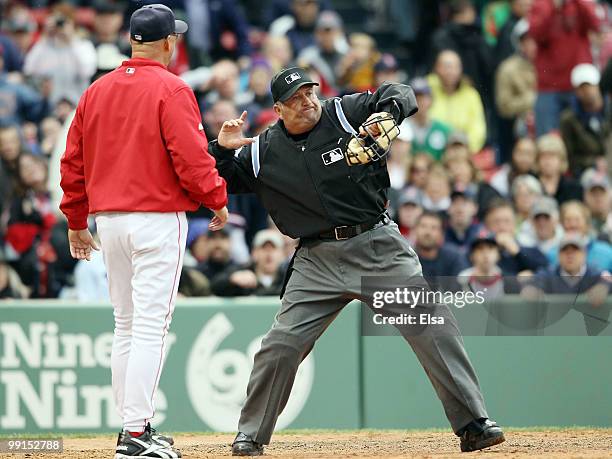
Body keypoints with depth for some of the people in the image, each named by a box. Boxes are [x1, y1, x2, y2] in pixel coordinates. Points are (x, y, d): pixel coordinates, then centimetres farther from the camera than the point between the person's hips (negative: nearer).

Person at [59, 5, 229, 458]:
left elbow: (73, 162, 14)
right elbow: (190, 156, -16)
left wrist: (76, 221, 21)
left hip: (108, 217, 7)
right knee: (151, 326, -8)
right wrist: (217, 199, -2)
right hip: (158, 218, -7)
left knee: (126, 326, 14)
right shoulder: (171, 90, -9)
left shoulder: (96, 91, 11)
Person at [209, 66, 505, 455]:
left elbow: (401, 95, -4)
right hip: (318, 259, 1)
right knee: (282, 344, -6)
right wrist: (222, 149, -10)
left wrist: (387, 113, -26)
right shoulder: (263, 152, 3)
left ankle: (473, 424, -5)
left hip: (380, 247, -1)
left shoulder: (345, 113, -2)